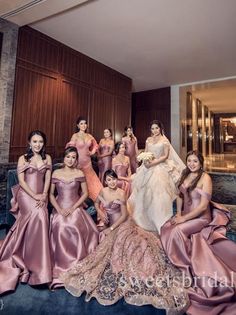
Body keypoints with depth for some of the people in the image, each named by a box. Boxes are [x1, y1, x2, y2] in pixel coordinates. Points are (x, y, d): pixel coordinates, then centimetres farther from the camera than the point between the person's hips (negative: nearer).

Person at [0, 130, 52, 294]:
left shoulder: (47, 158, 10)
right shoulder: (23, 158, 3)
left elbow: (48, 178, 5)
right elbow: (21, 180, -4)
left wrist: (44, 195, -9)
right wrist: (35, 196, -14)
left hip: (41, 196, 4)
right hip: (26, 195, -3)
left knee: (38, 222, -10)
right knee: (39, 217, -23)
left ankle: (31, 258, 15)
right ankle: (37, 265, -8)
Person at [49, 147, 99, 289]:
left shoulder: (80, 173, 1)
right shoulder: (56, 173, 4)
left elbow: (85, 193, 2)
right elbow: (51, 194, 5)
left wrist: (73, 208, -8)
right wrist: (59, 209, -8)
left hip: (75, 209, -1)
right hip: (60, 210, 1)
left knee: (75, 232, -21)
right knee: (61, 232, -19)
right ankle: (61, 269, -3)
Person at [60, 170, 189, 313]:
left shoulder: (121, 193, -15)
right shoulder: (103, 191, -1)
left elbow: (124, 215, -13)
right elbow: (97, 204, 18)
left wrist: (111, 228, -13)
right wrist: (102, 214, 1)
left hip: (123, 224, -4)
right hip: (112, 225, 4)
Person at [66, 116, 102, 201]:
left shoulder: (89, 136, 7)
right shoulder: (75, 136, -6)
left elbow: (95, 145, 23)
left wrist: (92, 152, 8)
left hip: (87, 161, 5)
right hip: (79, 162, -4)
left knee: (90, 180, 10)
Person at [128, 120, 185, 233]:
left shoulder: (164, 140, -1)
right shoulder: (148, 140, 13)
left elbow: (166, 156, -8)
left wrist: (153, 163, -17)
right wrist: (145, 161, -9)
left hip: (160, 168, -4)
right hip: (148, 168, 5)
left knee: (158, 193, -8)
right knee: (145, 193, 3)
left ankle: (160, 222, 4)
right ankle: (146, 219, 18)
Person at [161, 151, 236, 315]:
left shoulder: (205, 178, -16)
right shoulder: (185, 175, 6)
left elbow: (203, 205, -20)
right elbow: (180, 195, 13)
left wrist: (184, 218, -19)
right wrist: (178, 213, -1)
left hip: (200, 218, -7)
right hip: (186, 214, 7)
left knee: (177, 231, -26)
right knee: (167, 228, -12)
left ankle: (188, 266, -2)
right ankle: (186, 262, 8)